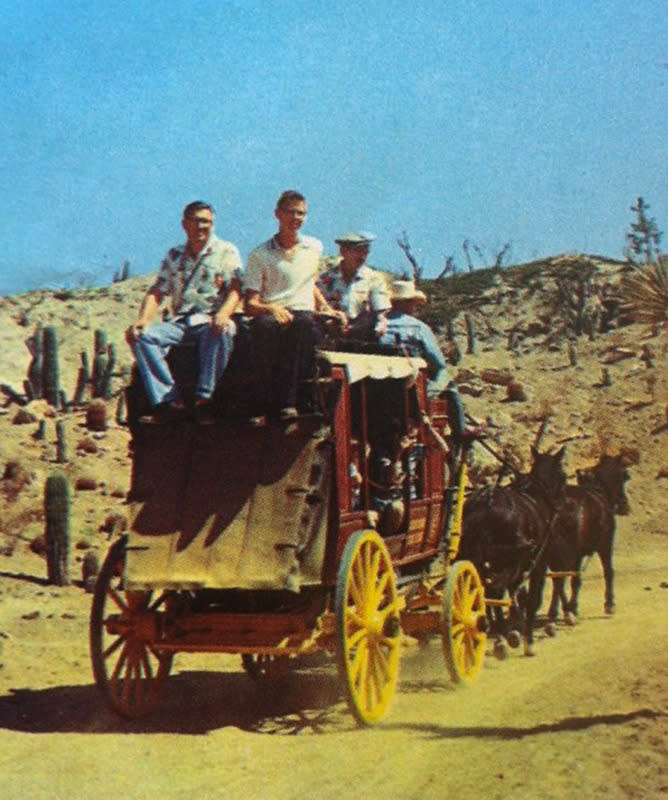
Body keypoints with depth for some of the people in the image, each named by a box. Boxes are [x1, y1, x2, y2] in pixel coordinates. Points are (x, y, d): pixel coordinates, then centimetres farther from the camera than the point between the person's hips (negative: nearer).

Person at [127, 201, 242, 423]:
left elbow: (235, 289, -6)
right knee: (140, 334, -22)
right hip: (180, 322, 4)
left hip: (210, 321, -4)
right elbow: (157, 292, 12)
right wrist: (143, 319, -8)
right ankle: (169, 402, -29)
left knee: (222, 332, -39)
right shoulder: (174, 256, 18)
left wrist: (223, 315, -27)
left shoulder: (226, 252, 7)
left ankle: (204, 399, -30)